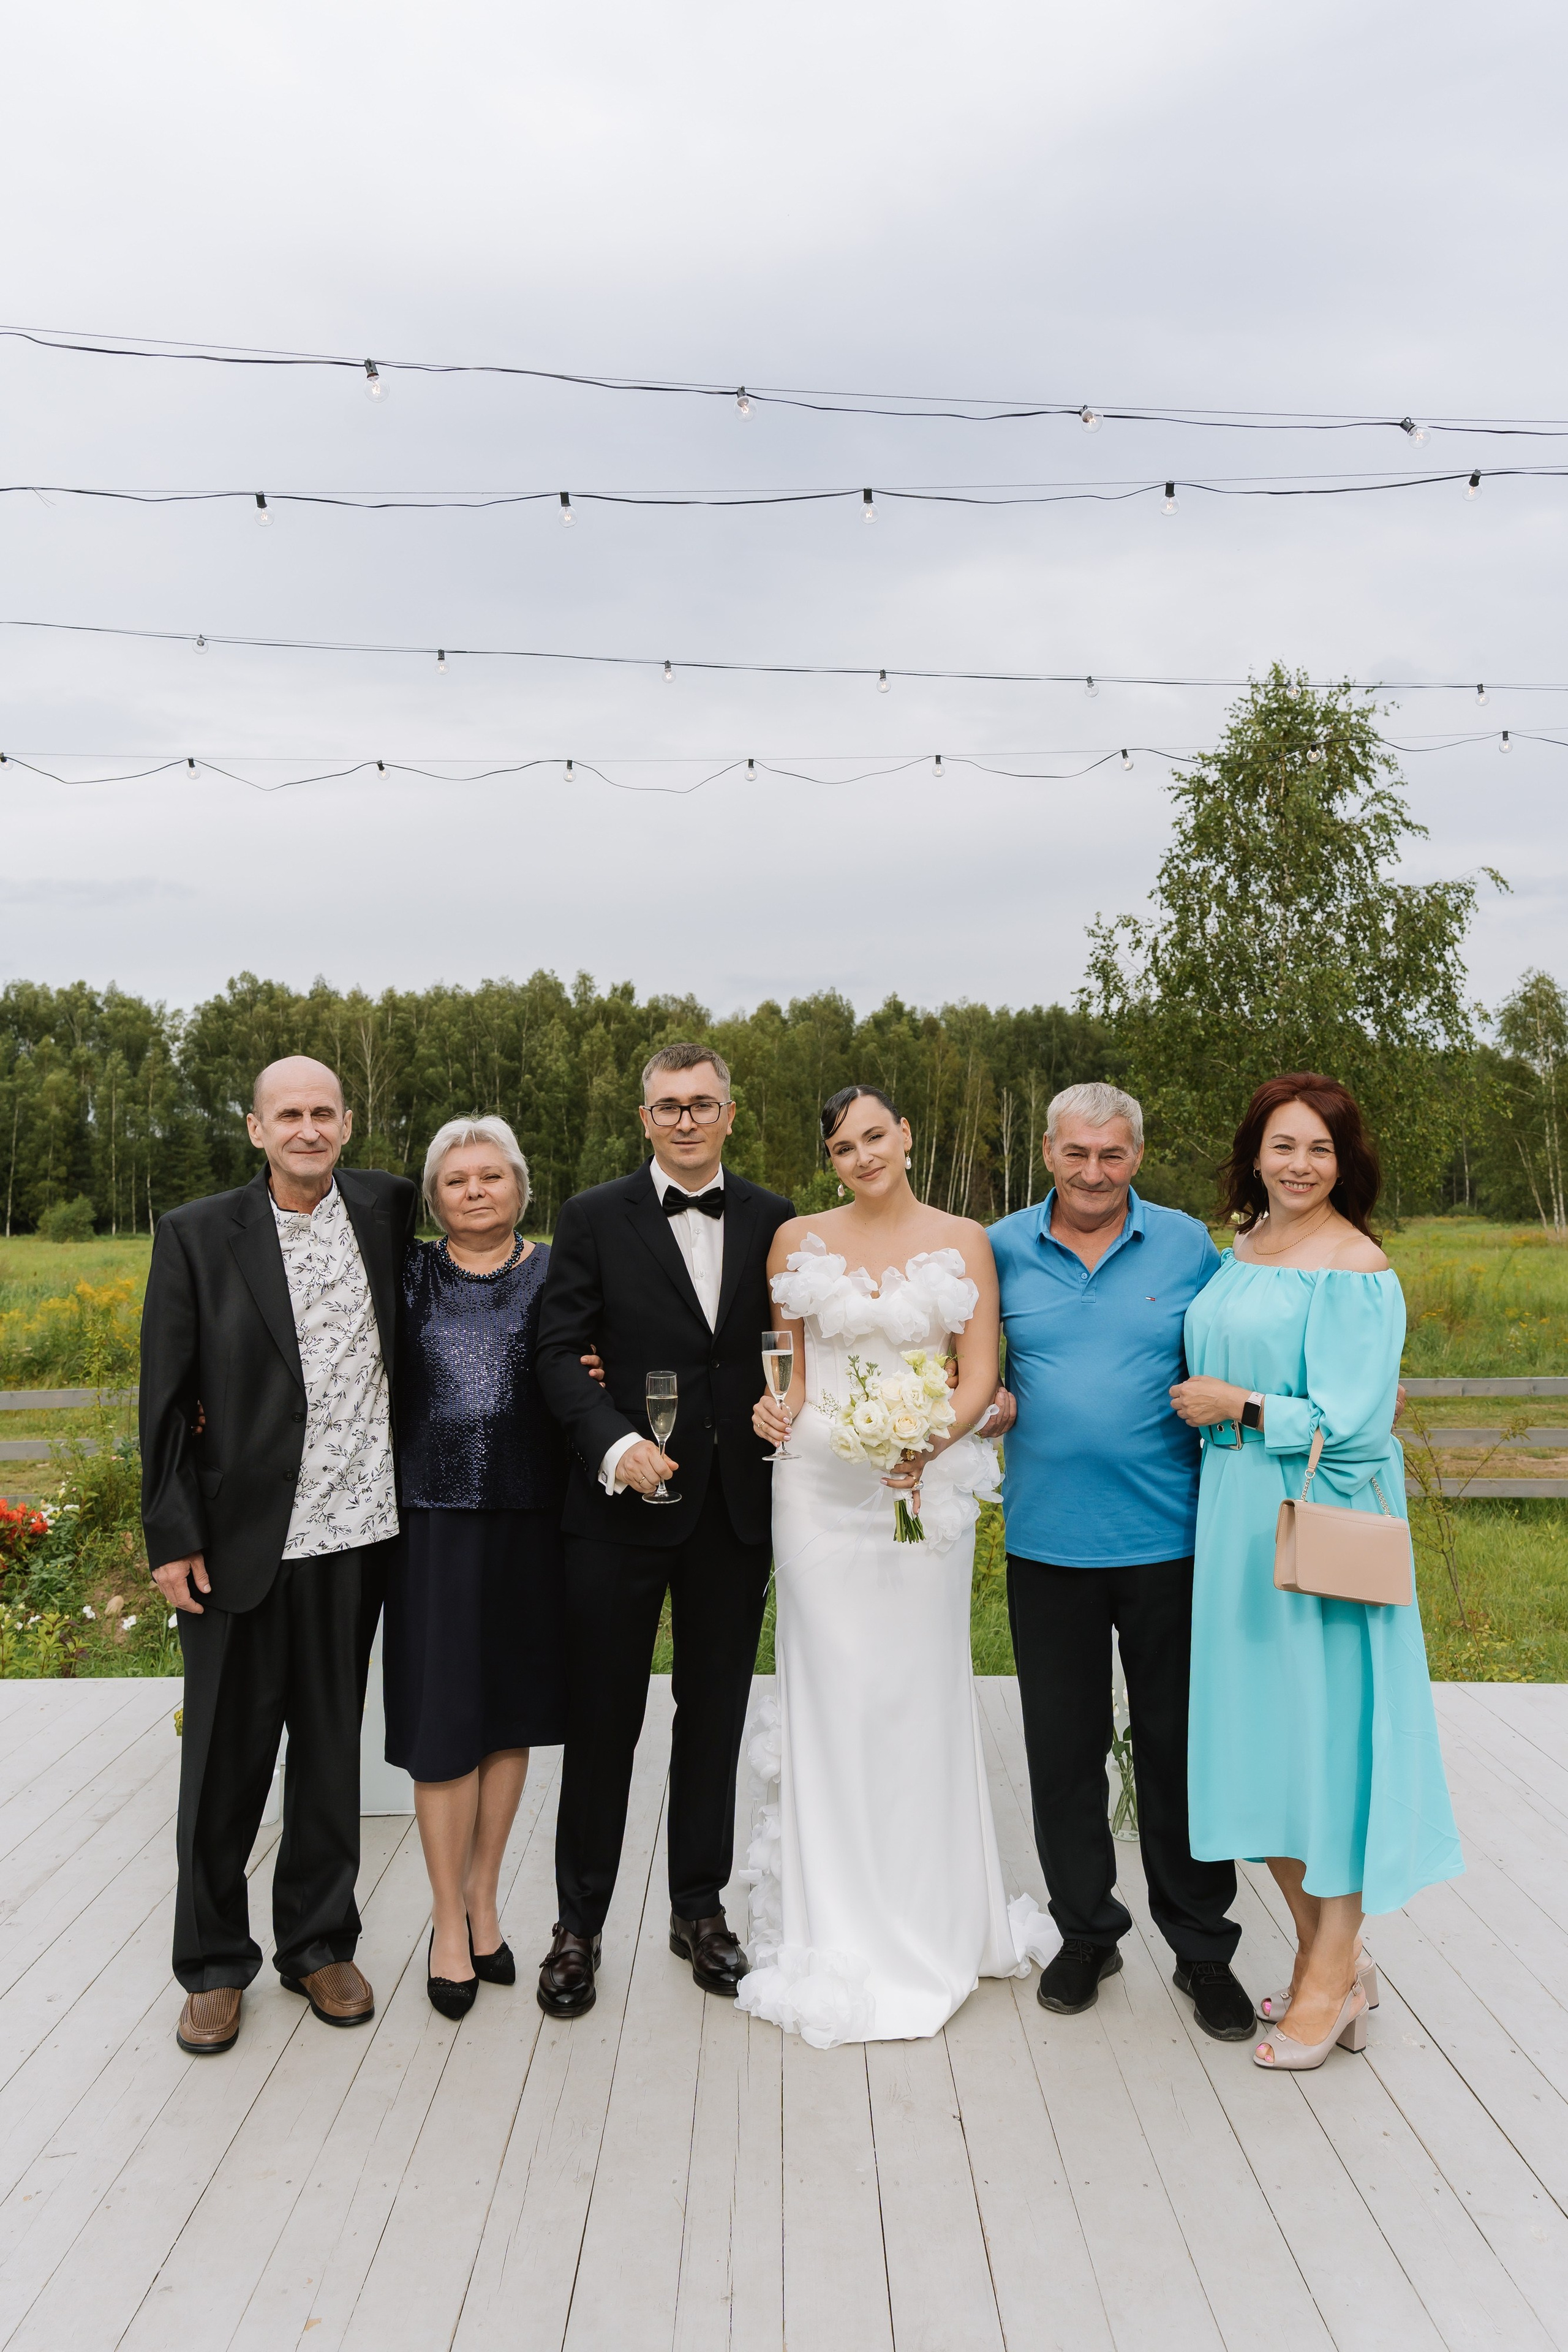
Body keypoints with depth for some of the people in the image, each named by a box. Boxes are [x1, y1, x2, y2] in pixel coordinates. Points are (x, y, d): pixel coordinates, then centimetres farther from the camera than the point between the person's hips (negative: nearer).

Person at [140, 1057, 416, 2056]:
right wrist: (173, 1536, -6)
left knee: (333, 1749, 15)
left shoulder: (385, 1207, 2)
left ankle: (321, 1943, 33)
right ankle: (214, 1964, 28)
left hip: (357, 1532, 3)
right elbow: (166, 1398, -4)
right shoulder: (197, 1234, -5)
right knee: (226, 1757, 10)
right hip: (240, 1539, -2)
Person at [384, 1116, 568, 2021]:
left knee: (512, 1712, 11)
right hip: (436, 1521, -1)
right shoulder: (408, 1274, 4)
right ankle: (450, 1922, 18)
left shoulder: (556, 1273, 5)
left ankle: (484, 1903, 29)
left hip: (530, 1522, 1)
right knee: (443, 1718, 2)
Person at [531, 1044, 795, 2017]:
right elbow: (561, 1352, -6)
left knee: (716, 1715, 15)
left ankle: (701, 1907, 32)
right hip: (623, 1502, -2)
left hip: (737, 1505, 2)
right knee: (602, 1720, 7)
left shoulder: (774, 1221, 5)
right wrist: (615, 1446, -20)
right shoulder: (595, 1218, -1)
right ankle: (580, 1924, 24)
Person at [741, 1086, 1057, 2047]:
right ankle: (839, 1935, 15)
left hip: (929, 1488, -1)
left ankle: (932, 1923, 21)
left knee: (923, 1693, 5)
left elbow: (981, 1372, -2)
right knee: (833, 1693, 3)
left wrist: (930, 1444, -18)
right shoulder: (798, 1239, 6)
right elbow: (782, 1359, 12)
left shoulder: (963, 1240, 2)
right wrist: (777, 1408, -10)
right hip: (821, 1488, 1)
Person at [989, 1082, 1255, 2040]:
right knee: (1063, 1748, 11)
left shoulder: (1189, 1245, 2)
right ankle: (1086, 1931, 30)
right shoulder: (1003, 1249, 4)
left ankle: (1203, 1949, 25)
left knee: (1180, 1748, 7)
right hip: (1048, 1541, 1)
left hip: (1168, 1538, -1)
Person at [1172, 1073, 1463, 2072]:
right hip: (1238, 1520, 8)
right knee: (1260, 1734, 13)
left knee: (1326, 1729, 2)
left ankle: (1333, 1979, 17)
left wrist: (1241, 1407, -10)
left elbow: (1352, 1419, -17)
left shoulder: (1357, 1267, -12)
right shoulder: (1239, 1252, 10)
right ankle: (1324, 1956, 29)